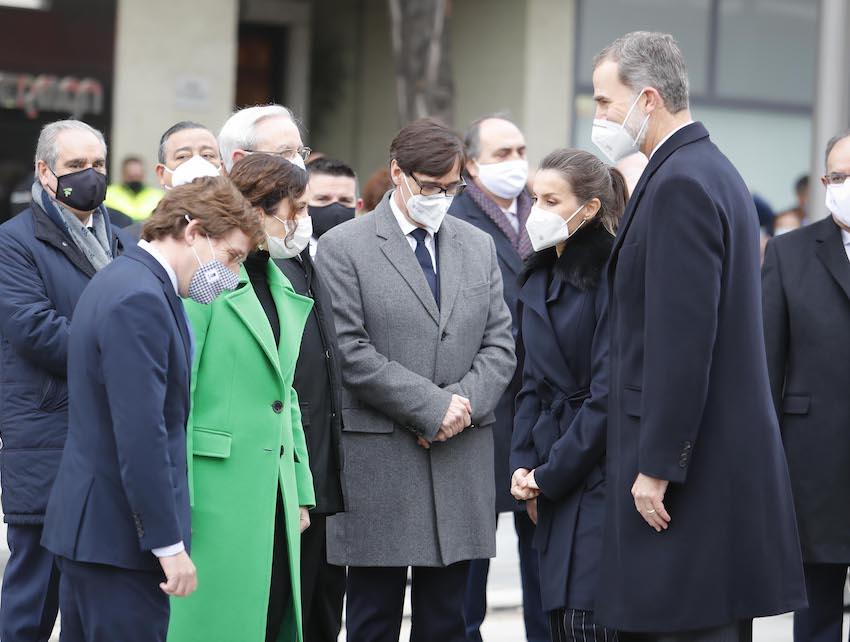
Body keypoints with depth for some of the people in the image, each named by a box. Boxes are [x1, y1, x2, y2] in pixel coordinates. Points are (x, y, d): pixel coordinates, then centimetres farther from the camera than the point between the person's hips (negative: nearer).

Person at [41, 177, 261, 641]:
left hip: (85, 524, 11)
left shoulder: (117, 282, 15)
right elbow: (141, 435, -23)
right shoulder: (140, 300, -18)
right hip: (120, 534, -11)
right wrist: (170, 544, -20)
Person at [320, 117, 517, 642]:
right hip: (378, 460, -4)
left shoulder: (479, 246, 14)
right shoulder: (343, 247, -2)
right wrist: (432, 406, -13)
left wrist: (463, 403, -8)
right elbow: (351, 353, -10)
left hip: (463, 467, 4)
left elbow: (499, 345, 10)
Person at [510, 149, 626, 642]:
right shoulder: (540, 279, 14)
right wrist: (523, 465, 4)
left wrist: (551, 474, -10)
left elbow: (609, 392, -15)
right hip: (555, 481, 8)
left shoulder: (613, 273, -12)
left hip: (600, 470, -8)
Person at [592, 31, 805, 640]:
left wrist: (657, 467, -19)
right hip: (728, 456, 10)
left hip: (697, 470, -10)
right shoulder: (713, 170, 17)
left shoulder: (680, 184, -15)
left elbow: (682, 337, -20)